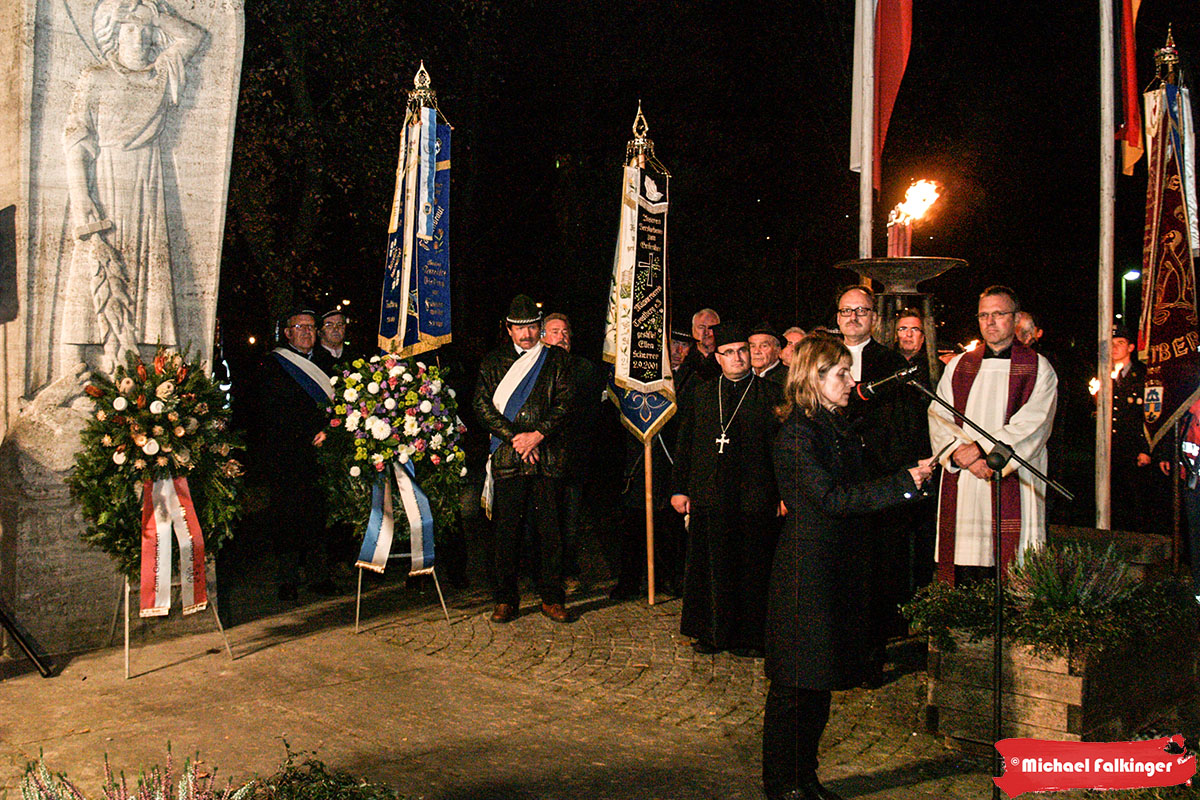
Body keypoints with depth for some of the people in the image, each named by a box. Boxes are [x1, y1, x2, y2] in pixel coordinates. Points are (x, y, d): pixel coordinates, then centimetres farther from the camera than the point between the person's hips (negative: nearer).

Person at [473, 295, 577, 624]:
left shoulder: (556, 359, 11)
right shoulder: (493, 361, 11)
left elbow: (566, 400, 2)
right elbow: (482, 404, 2)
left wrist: (539, 434, -10)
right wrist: (514, 437, -8)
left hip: (548, 457, 0)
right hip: (508, 459, 0)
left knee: (551, 530, 2)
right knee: (505, 530, 1)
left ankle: (552, 599, 13)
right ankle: (506, 600, 13)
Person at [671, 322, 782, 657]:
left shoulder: (770, 394, 3)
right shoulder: (701, 394, 12)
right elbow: (684, 444, 13)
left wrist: (784, 494, -7)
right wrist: (679, 488, 7)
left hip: (754, 500, -3)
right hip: (707, 497, 3)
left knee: (750, 569, 3)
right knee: (709, 567, 8)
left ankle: (748, 637, 17)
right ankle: (710, 633, 22)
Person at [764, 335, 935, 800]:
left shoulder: (838, 427, 14)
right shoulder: (796, 435, -15)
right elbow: (833, 499, -23)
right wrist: (903, 483, -23)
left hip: (839, 567, 9)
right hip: (805, 569, -9)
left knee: (819, 683, 14)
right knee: (795, 685, 0)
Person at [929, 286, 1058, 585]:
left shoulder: (1039, 369, 6)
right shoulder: (958, 366, 16)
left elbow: (1031, 425, -7)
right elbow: (937, 417, 7)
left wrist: (980, 448, -15)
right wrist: (960, 454, -11)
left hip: (1013, 487, -3)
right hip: (961, 488, 3)